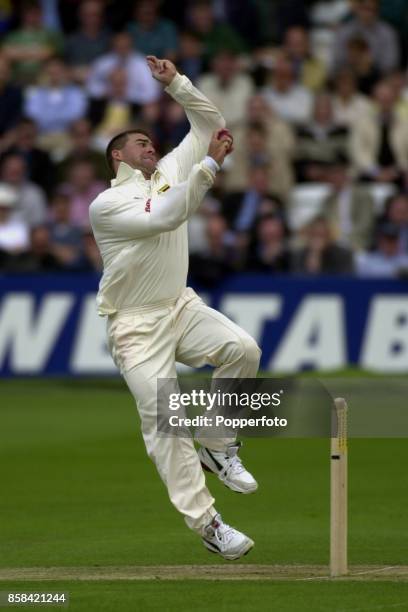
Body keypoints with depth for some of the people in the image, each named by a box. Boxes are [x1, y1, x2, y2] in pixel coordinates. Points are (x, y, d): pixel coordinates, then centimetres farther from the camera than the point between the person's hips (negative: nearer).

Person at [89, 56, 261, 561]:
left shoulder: (169, 173, 10)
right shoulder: (105, 205, -10)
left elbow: (210, 126, 10)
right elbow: (164, 217, -25)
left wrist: (175, 83, -3)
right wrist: (210, 164, -27)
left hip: (180, 308, 5)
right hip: (135, 325, -5)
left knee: (242, 349, -22)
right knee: (162, 417, -14)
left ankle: (217, 448, -3)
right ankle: (205, 523, -14)